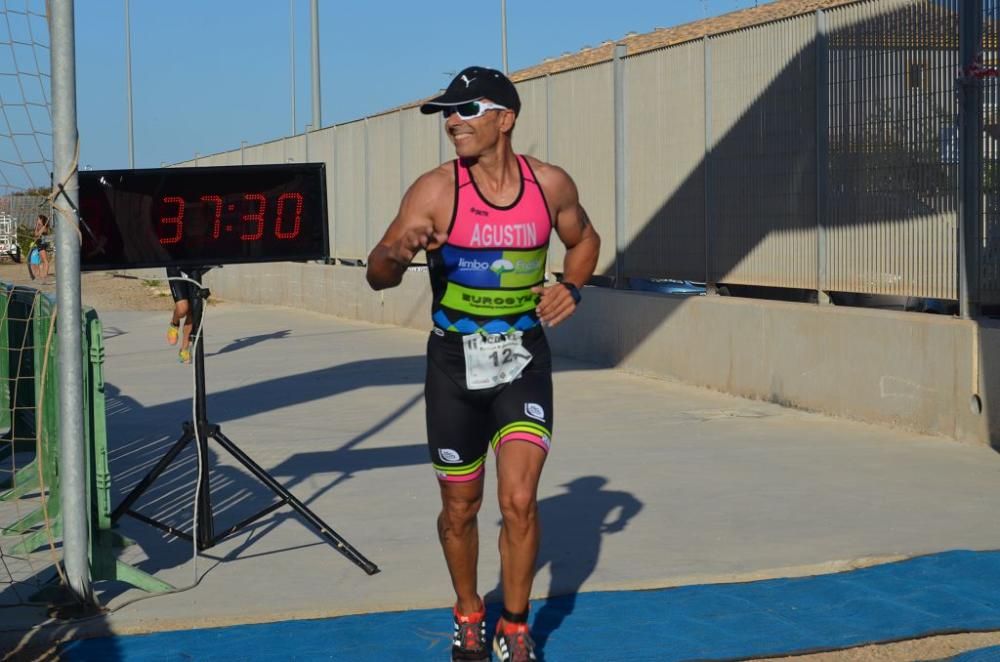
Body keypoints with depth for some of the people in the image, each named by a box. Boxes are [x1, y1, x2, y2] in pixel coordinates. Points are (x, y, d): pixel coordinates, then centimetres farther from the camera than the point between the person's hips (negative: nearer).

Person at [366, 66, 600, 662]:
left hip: (523, 360, 0)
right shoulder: (435, 191, -11)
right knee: (460, 507, 10)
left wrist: (572, 288, -3)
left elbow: (584, 239, 16)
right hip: (455, 363, 0)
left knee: (519, 500, -12)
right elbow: (378, 276, -11)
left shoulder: (551, 184, -5)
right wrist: (397, 253, -33)